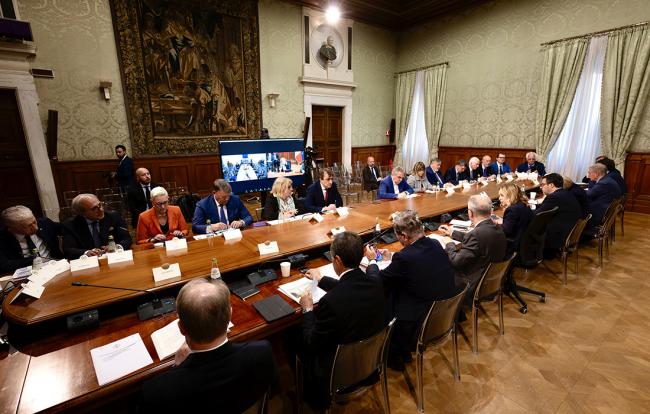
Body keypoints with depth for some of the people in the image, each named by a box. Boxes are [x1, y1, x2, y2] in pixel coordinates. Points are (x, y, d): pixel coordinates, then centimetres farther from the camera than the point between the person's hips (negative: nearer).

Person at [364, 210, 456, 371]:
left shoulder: (404, 257, -27)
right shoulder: (435, 245, -5)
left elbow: (377, 283, -11)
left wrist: (372, 260, 5)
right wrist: (392, 257, 18)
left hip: (423, 327, -7)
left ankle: (394, 356, 35)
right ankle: (403, 350, 36)